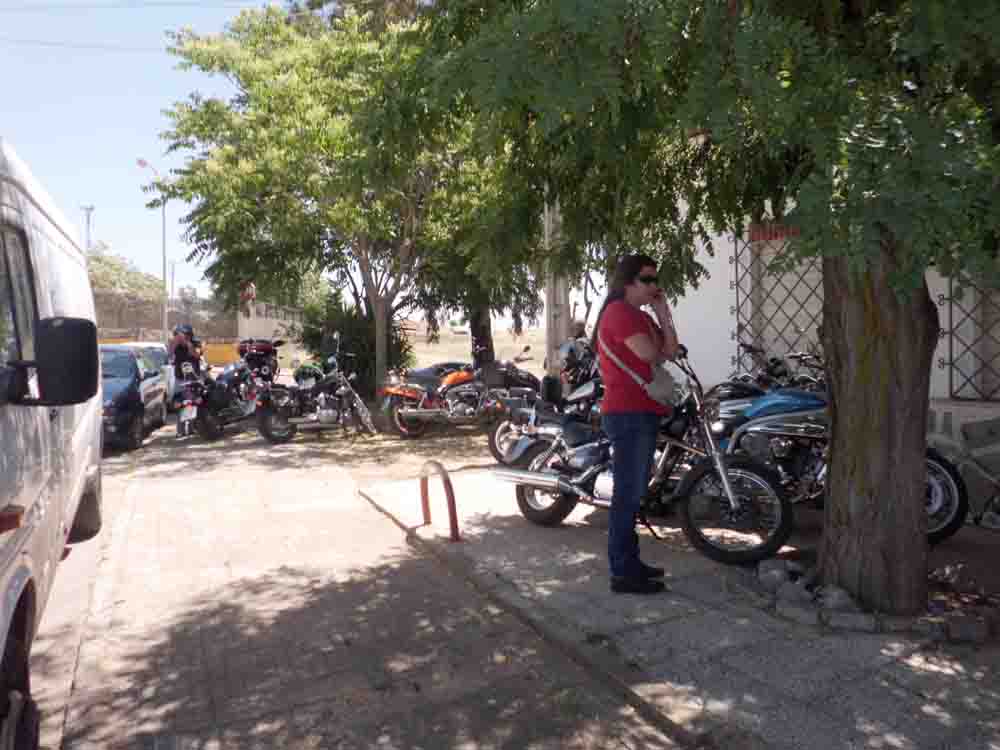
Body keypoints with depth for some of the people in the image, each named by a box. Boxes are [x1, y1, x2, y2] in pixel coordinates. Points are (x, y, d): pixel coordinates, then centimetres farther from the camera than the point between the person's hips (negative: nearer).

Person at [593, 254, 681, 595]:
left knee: (634, 492, 15)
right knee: (628, 493, -8)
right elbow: (649, 355, -20)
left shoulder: (641, 316, 20)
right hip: (628, 414, -11)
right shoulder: (619, 311, -11)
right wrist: (658, 352, 1)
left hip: (642, 412, 11)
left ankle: (630, 562, 25)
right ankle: (622, 574, -3)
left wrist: (662, 313, 3)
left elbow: (671, 351, 12)